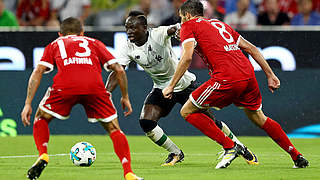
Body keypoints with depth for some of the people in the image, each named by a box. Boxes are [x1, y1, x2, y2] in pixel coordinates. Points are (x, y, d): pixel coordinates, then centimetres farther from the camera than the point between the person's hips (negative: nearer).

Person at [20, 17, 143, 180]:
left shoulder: (55, 44, 31)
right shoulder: (94, 43, 33)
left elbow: (38, 72, 17)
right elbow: (119, 70, 24)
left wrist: (28, 104, 14)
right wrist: (125, 97, 35)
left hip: (64, 87, 0)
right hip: (94, 87, 0)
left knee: (41, 118, 25)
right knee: (113, 128, 16)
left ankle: (43, 156, 4)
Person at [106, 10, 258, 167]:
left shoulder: (158, 34, -23)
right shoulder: (128, 49, -12)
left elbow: (172, 29, -42)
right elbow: (116, 73, -14)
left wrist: (176, 29, -67)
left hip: (184, 83, -4)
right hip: (161, 88, 4)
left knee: (209, 120, -1)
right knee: (146, 123, -15)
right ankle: (175, 154, 6)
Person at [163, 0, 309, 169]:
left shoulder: (189, 26, 10)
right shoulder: (219, 24, 30)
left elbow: (187, 57, -6)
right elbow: (251, 48, 25)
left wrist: (171, 86, -1)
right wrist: (270, 75, 26)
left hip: (227, 79, -7)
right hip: (248, 75, 7)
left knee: (187, 112, 6)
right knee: (259, 118, 25)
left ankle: (230, 147, -1)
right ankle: (297, 156, 24)